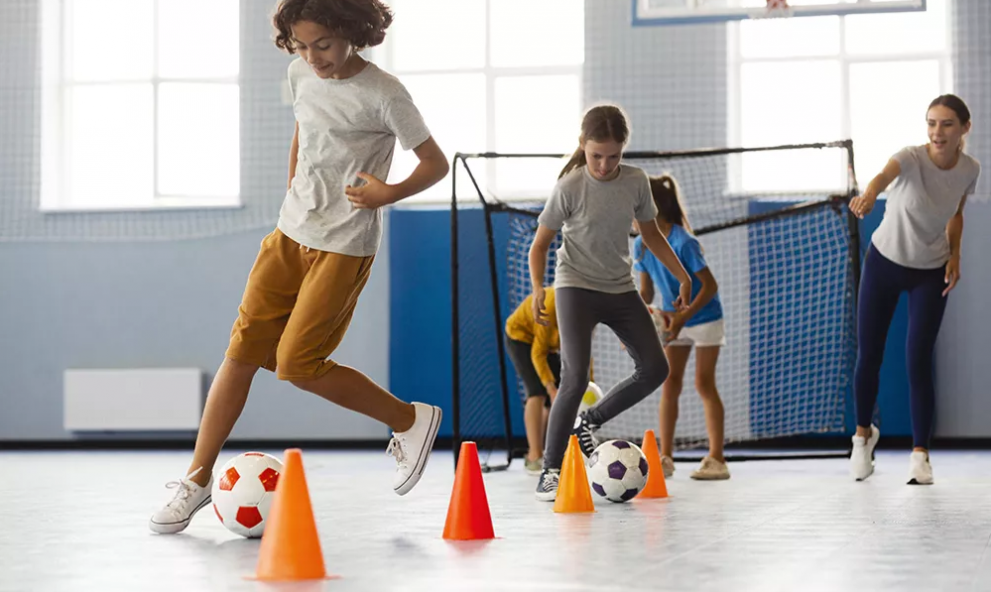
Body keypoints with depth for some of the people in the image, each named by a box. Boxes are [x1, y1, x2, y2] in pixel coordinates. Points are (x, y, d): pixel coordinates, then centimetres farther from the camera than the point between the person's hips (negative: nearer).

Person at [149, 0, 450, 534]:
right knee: (243, 349, 1)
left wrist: (389, 194, -23)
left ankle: (410, 420, 8)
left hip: (344, 248, -6)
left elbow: (435, 163, -8)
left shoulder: (382, 95, -14)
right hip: (290, 235, 6)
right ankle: (198, 479, 8)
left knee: (296, 364, -11)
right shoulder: (301, 74, 5)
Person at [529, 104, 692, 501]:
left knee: (655, 369, 1)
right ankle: (550, 471, -8)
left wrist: (682, 275, 11)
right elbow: (540, 244, -7)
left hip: (621, 289, 5)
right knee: (576, 378, -18)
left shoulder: (636, 182, -3)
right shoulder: (569, 188, -14)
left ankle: (587, 423, 19)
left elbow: (650, 233, 13)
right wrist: (538, 286, -23)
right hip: (576, 288, -5)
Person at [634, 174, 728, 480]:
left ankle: (716, 459, -1)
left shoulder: (683, 243, -26)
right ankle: (665, 458, 4)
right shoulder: (641, 245, -5)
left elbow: (710, 286, -22)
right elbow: (646, 291, 3)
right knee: (669, 384, 2)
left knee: (704, 384, -6)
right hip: (674, 320, 6)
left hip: (704, 318, -6)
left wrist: (683, 317, -29)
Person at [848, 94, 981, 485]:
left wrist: (955, 255, -4)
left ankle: (920, 453, 4)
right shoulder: (912, 159, -26)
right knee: (868, 356, 4)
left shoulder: (969, 169, -12)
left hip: (931, 273, 2)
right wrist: (869, 195, -74)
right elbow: (885, 176, -52)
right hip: (884, 263, -1)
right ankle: (864, 434, 30)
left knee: (918, 362, -7)